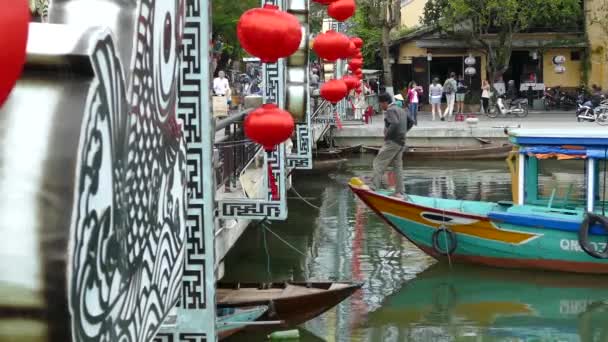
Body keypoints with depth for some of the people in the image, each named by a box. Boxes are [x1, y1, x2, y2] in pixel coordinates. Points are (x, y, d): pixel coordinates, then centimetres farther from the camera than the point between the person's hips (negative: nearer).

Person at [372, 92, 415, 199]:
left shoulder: (390, 110, -11)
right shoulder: (401, 110, 19)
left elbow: (394, 123, -28)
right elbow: (411, 122, 27)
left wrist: (387, 135, -19)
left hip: (392, 142, -9)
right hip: (401, 143, 9)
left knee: (378, 163, -7)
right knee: (398, 166, 11)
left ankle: (374, 187, -14)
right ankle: (400, 192, 11)